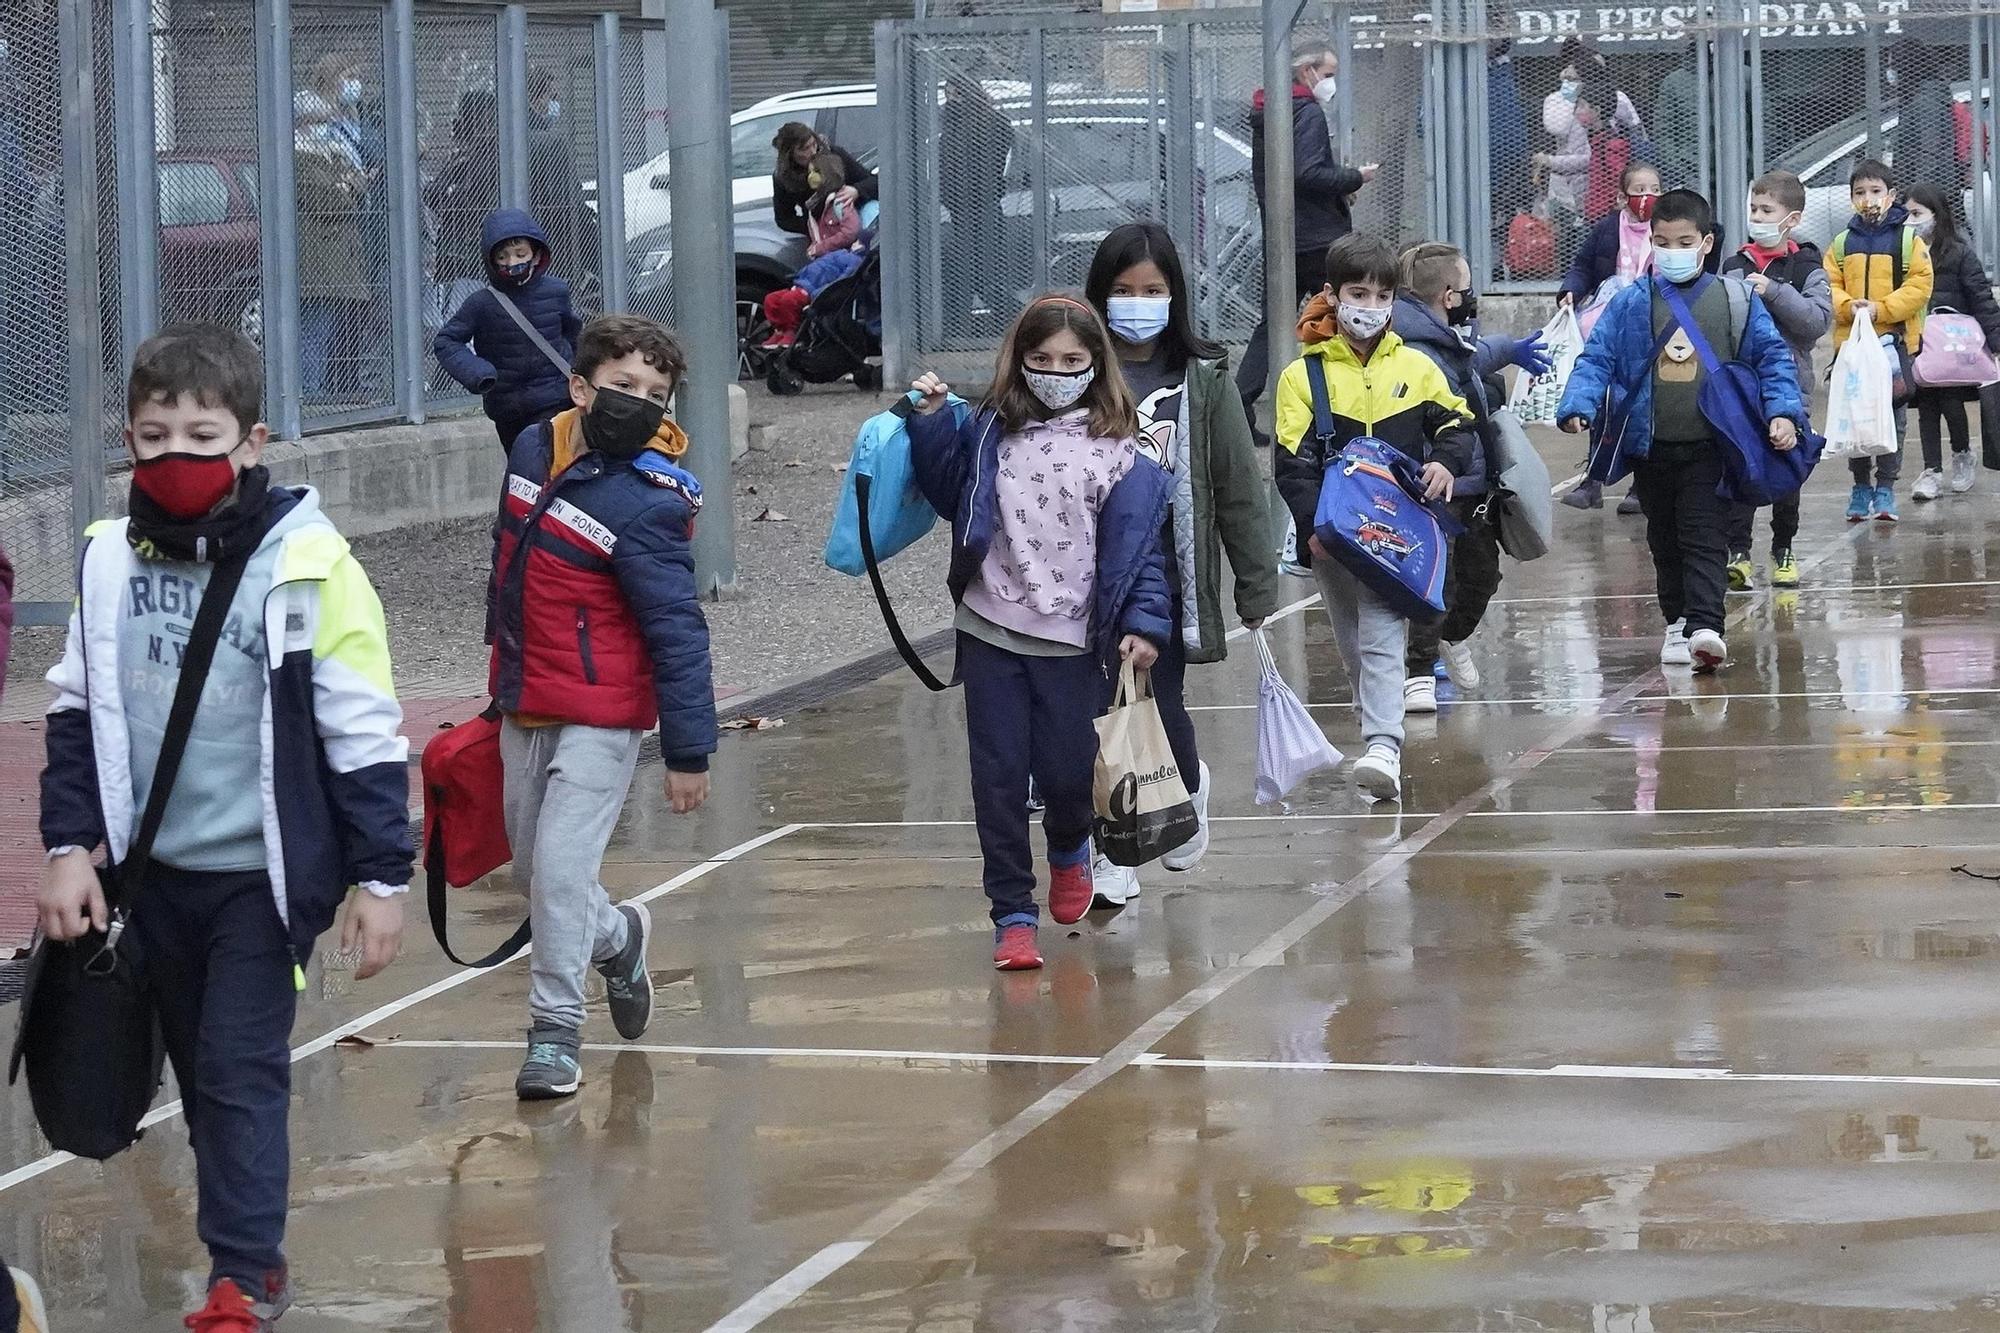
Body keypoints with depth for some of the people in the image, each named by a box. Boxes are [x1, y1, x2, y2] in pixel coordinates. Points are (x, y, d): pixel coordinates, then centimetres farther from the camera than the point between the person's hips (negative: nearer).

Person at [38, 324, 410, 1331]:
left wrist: (381, 874, -9)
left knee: (240, 1068, -7)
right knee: (198, 1070, 13)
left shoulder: (306, 565, -13)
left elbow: (364, 731, -9)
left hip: (266, 871, -5)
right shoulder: (109, 560, 0)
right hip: (155, 870, 5)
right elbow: (76, 715, 10)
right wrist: (69, 846, 3)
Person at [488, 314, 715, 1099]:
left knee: (560, 871, -13)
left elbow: (677, 633, -19)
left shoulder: (645, 503, -20)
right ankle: (618, 937, 45)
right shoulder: (532, 451, -1)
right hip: (524, 709, 7)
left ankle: (556, 1035, 0)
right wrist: (503, 657, 25)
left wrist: (689, 751, -18)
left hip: (600, 720, -7)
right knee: (531, 875, 17)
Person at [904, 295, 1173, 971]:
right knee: (999, 776, 2)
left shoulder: (1116, 450, -1)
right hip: (991, 633, 2)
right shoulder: (991, 433, 5)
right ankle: (1012, 913, 11)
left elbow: (1137, 540, -4)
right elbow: (947, 491, 13)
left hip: (1072, 640, -1)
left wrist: (1143, 622, -12)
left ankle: (1068, 847, 36)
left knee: (1068, 772, 1)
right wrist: (931, 421, 0)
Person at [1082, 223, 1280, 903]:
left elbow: (1239, 490, 3)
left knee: (1162, 708, -1)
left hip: (1166, 575, -1)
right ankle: (1118, 853, 20)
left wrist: (1259, 590, 3)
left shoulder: (1203, 380, 0)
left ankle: (1189, 788, 33)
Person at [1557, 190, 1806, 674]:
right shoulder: (1630, 304, 2)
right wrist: (1577, 407, -14)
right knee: (1665, 541, 13)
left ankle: (1704, 626, -21)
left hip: (1709, 447, -3)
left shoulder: (1736, 301, 1)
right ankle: (1678, 623, 25)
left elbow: (1772, 357, 4)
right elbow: (1597, 359, 2)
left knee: (1705, 540, -11)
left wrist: (1782, 412, -9)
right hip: (1650, 447, 3)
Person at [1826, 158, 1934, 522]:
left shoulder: (1909, 239, 0)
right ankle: (1861, 485, 14)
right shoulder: (1842, 243, 10)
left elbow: (1920, 286, -7)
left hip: (1895, 341, -3)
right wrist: (1849, 307, -14)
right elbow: (1829, 285, 6)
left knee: (1891, 415, -1)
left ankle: (1885, 487, 4)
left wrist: (1881, 309, -16)